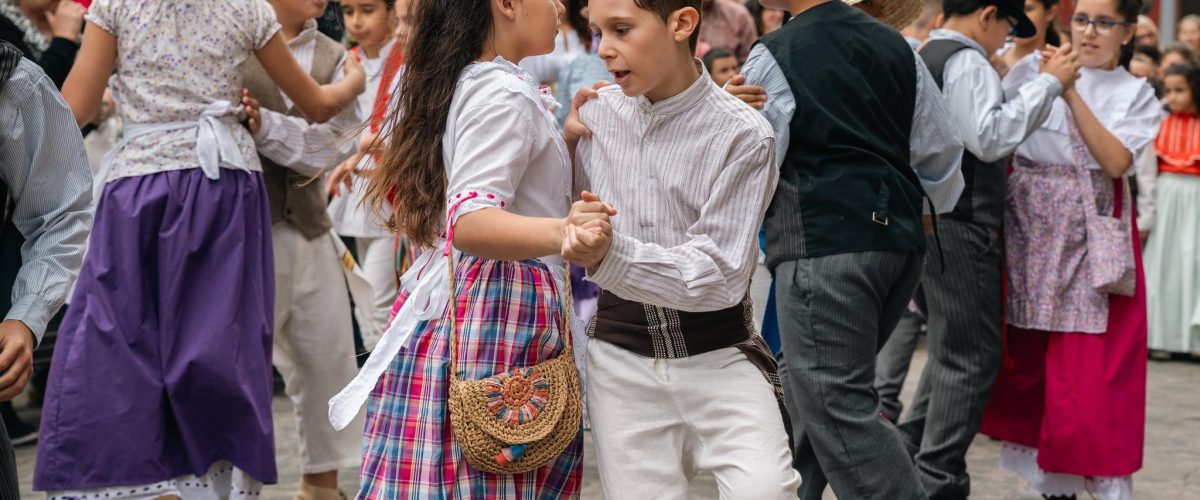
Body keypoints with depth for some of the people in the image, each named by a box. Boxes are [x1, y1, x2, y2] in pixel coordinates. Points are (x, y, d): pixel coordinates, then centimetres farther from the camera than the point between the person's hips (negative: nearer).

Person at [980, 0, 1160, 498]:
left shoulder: (1136, 95, 5)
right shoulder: (1034, 68, 5)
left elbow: (1116, 161, -11)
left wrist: (1071, 94, -16)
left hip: (1092, 242, -1)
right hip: (1029, 233, 1)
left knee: (1093, 373, -5)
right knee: (1028, 364, 7)